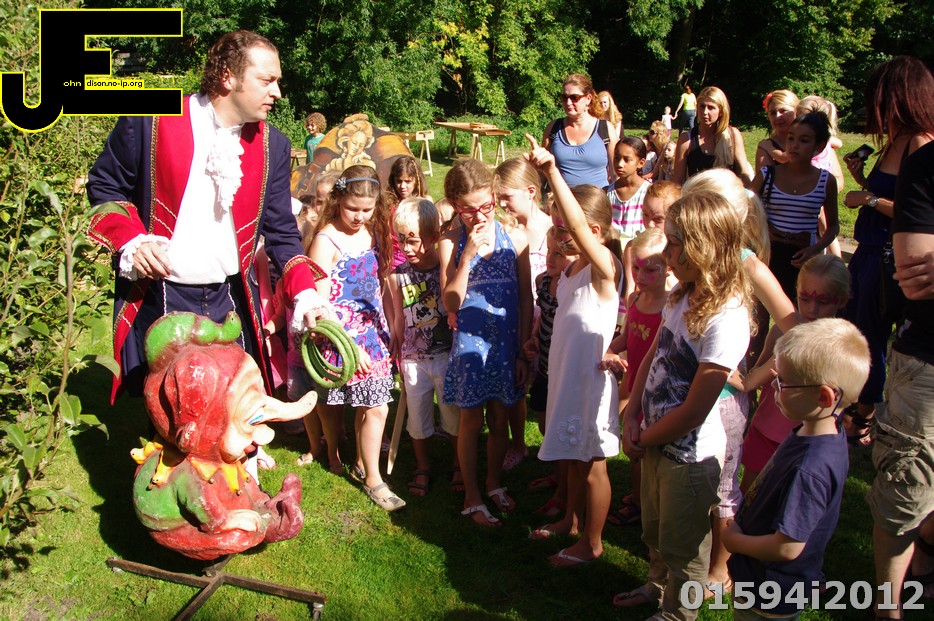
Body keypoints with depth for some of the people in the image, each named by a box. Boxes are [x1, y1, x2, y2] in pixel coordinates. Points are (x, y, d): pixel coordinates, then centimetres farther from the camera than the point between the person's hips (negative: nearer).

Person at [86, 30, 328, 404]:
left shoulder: (273, 146, 3)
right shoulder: (151, 121, -7)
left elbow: (281, 233, 6)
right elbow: (104, 185, 5)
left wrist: (306, 295, -7)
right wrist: (131, 242, -12)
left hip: (231, 303, 3)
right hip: (159, 301, -3)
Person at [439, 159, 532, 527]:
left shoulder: (514, 238, -4)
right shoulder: (451, 242, -9)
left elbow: (526, 300, 1)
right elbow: (451, 303, -14)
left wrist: (524, 352, 1)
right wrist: (468, 255, -23)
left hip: (507, 343, 2)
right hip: (470, 343, -2)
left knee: (499, 420, 15)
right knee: (471, 422, 10)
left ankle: (493, 483, 38)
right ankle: (472, 497, 26)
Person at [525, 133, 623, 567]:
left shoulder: (605, 265, -22)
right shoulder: (573, 267, 4)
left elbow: (578, 226, -40)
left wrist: (552, 171, -49)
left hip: (591, 375, -9)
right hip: (566, 369, 9)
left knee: (592, 462, 7)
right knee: (572, 455, 24)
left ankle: (592, 543, 24)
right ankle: (572, 520, 43)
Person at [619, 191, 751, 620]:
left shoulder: (726, 319, -28)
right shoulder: (682, 294, -2)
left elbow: (693, 411, -24)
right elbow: (652, 356, 7)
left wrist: (643, 439, -11)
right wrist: (632, 418, -4)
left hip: (690, 454, -8)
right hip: (655, 444, 8)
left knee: (681, 548, 16)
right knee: (654, 533, 29)